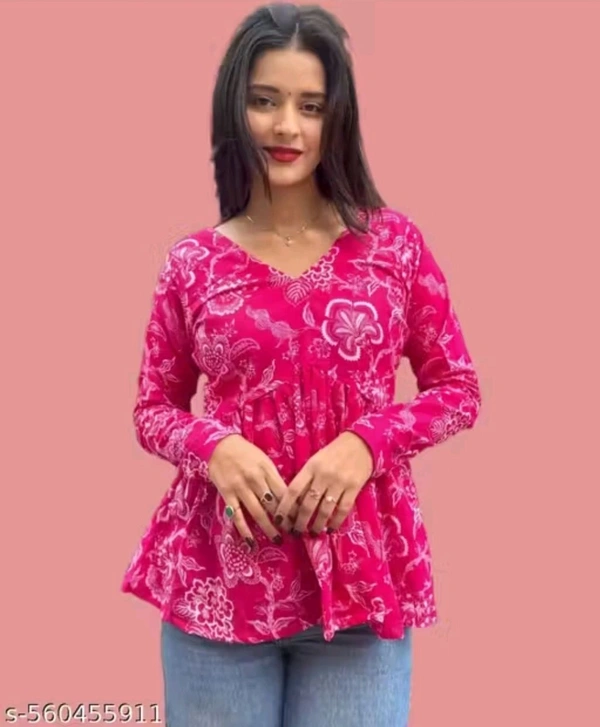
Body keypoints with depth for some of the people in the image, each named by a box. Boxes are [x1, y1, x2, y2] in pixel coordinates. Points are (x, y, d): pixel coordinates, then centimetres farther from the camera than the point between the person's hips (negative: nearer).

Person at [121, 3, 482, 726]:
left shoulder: (393, 242, 0)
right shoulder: (192, 263, 1)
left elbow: (458, 388, 5)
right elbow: (153, 408, 9)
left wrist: (366, 442, -12)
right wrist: (215, 446, -12)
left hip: (361, 573, 0)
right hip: (219, 577, 1)